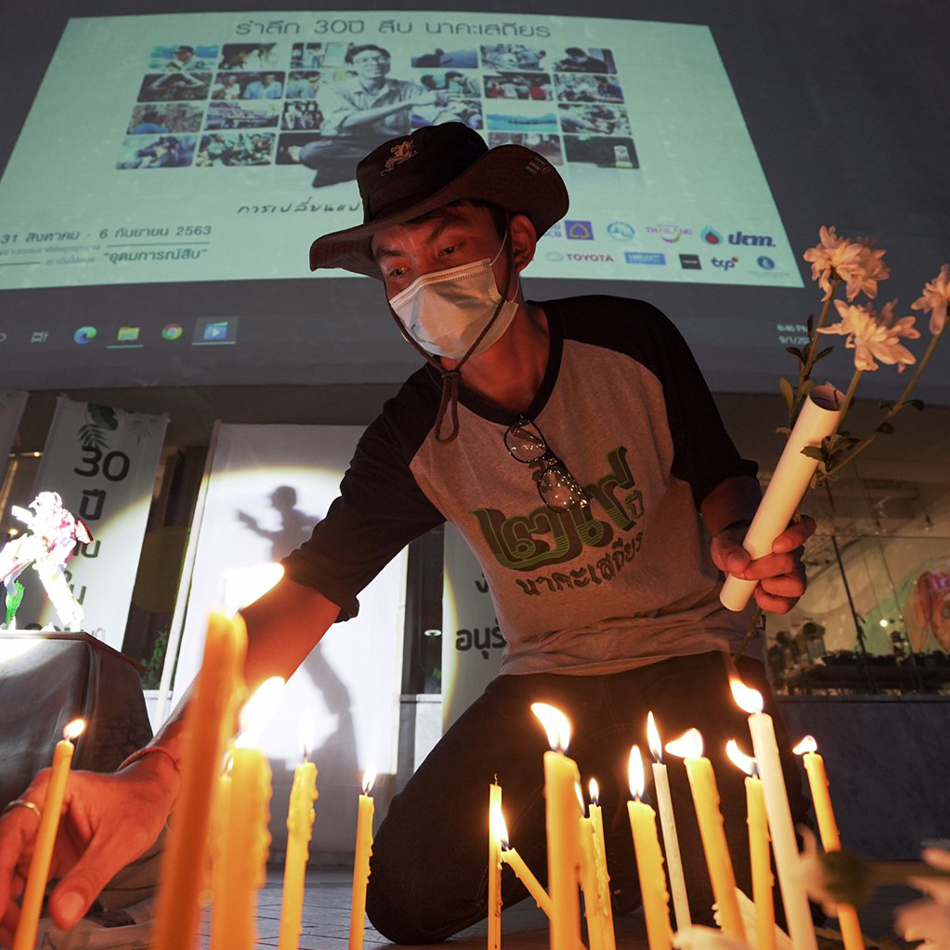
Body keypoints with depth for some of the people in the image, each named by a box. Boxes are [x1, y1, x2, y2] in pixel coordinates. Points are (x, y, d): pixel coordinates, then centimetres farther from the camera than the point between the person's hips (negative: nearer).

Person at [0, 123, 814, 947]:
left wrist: (737, 539, -23)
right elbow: (308, 589, -20)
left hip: (690, 655, 0)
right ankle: (626, 850, 11)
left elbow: (721, 478, 2)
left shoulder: (630, 339, -12)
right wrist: (160, 768, -34)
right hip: (550, 679, 1)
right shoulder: (414, 439, -12)